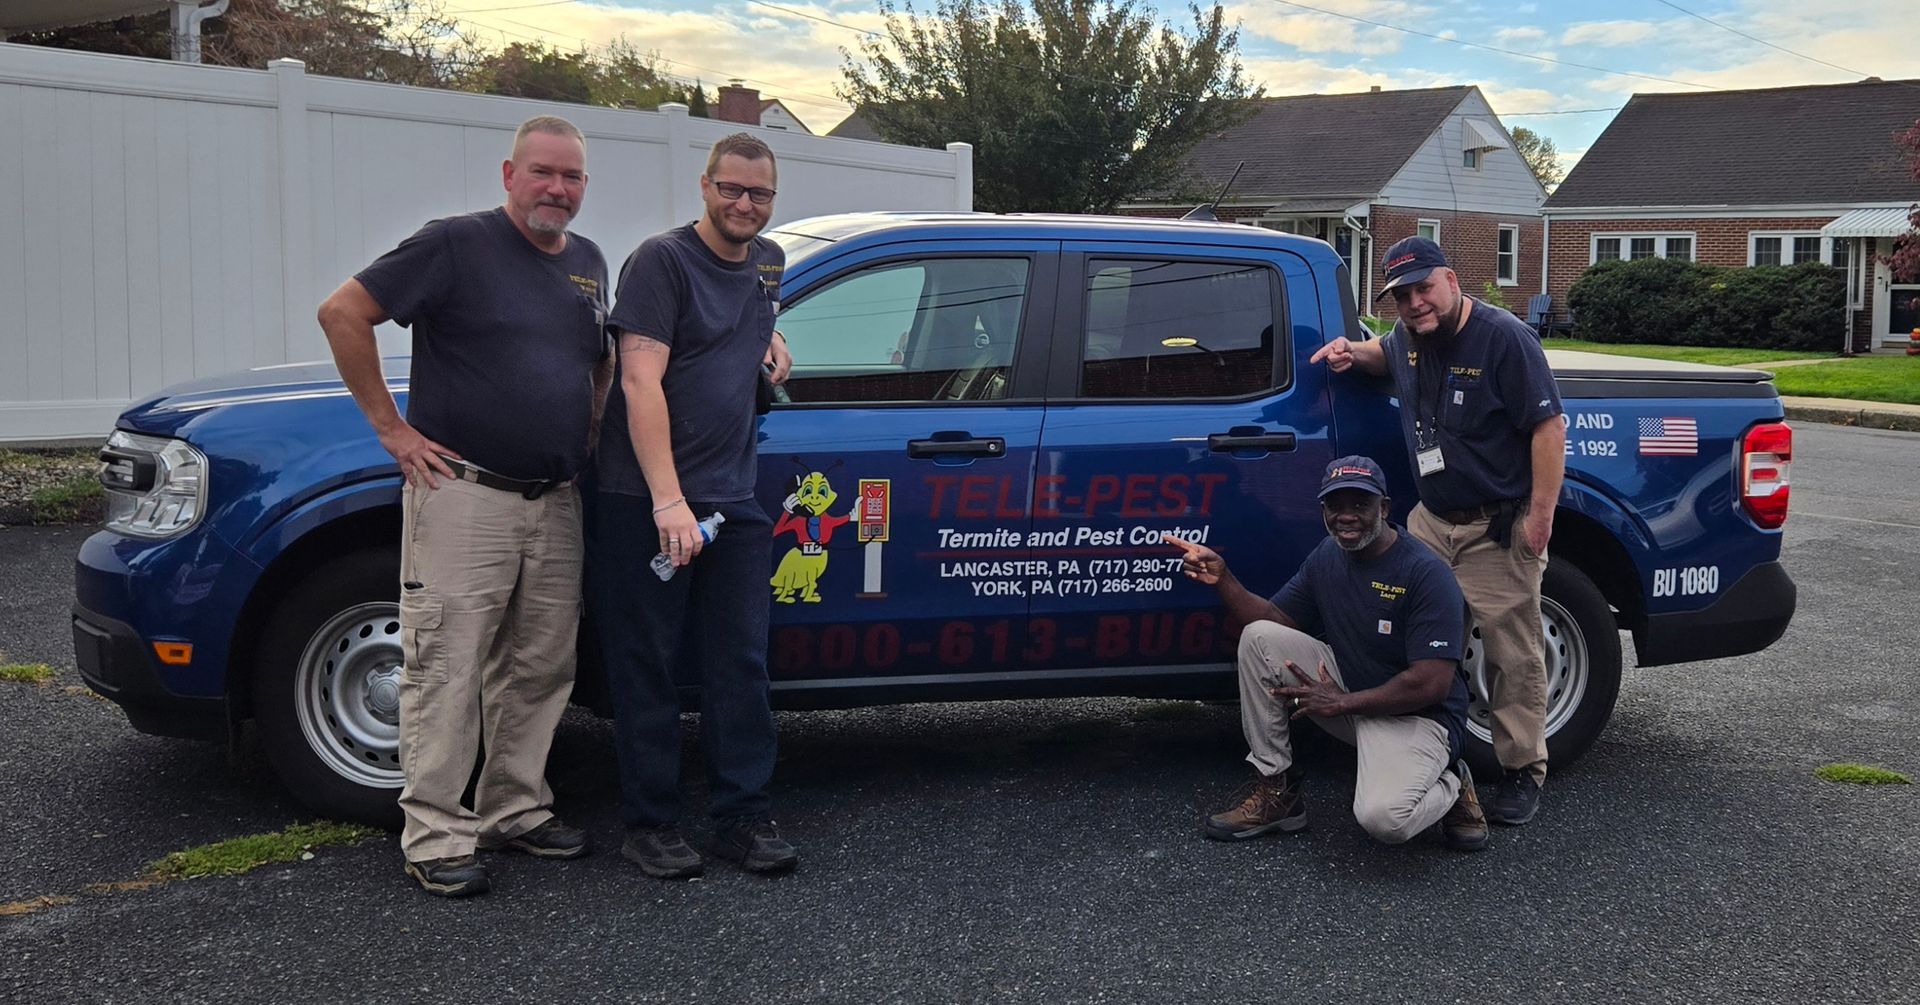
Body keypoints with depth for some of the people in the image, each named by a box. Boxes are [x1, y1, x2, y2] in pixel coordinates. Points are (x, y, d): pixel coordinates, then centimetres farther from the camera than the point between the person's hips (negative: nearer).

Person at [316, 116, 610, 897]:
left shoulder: (588, 263, 13)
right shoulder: (457, 244, -7)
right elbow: (343, 312, -11)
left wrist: (587, 433, 13)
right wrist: (392, 428, -11)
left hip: (555, 505, 7)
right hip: (463, 495, -7)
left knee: (539, 671, 13)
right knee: (446, 672, -4)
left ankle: (517, 810, 26)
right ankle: (436, 837, 3)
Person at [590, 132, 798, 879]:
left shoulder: (768, 262, 14)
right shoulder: (662, 260, -8)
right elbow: (641, 381, -17)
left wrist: (769, 339, 13)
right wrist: (668, 501, -25)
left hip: (732, 501, 6)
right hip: (644, 501, -6)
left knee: (740, 664, 6)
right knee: (647, 668, 2)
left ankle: (745, 818, 14)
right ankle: (650, 825, 12)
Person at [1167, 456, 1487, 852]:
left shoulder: (1426, 573, -20)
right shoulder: (1327, 556, 3)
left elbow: (1432, 684, -24)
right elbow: (1276, 620, 4)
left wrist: (1340, 703, -18)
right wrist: (1222, 580, -13)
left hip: (1415, 715, -7)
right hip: (1346, 689, 7)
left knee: (1384, 819, -34)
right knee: (1259, 638, -13)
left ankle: (1449, 786, 4)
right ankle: (1276, 789, -5)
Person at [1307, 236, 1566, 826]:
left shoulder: (1503, 337, -14)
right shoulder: (1408, 337, 9)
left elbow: (1548, 426, -16)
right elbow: (1386, 356, 36)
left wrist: (1541, 515, -19)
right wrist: (1352, 353, 12)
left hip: (1498, 529, -6)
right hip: (1431, 519, 7)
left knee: (1511, 656, -2)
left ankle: (1522, 772, 10)